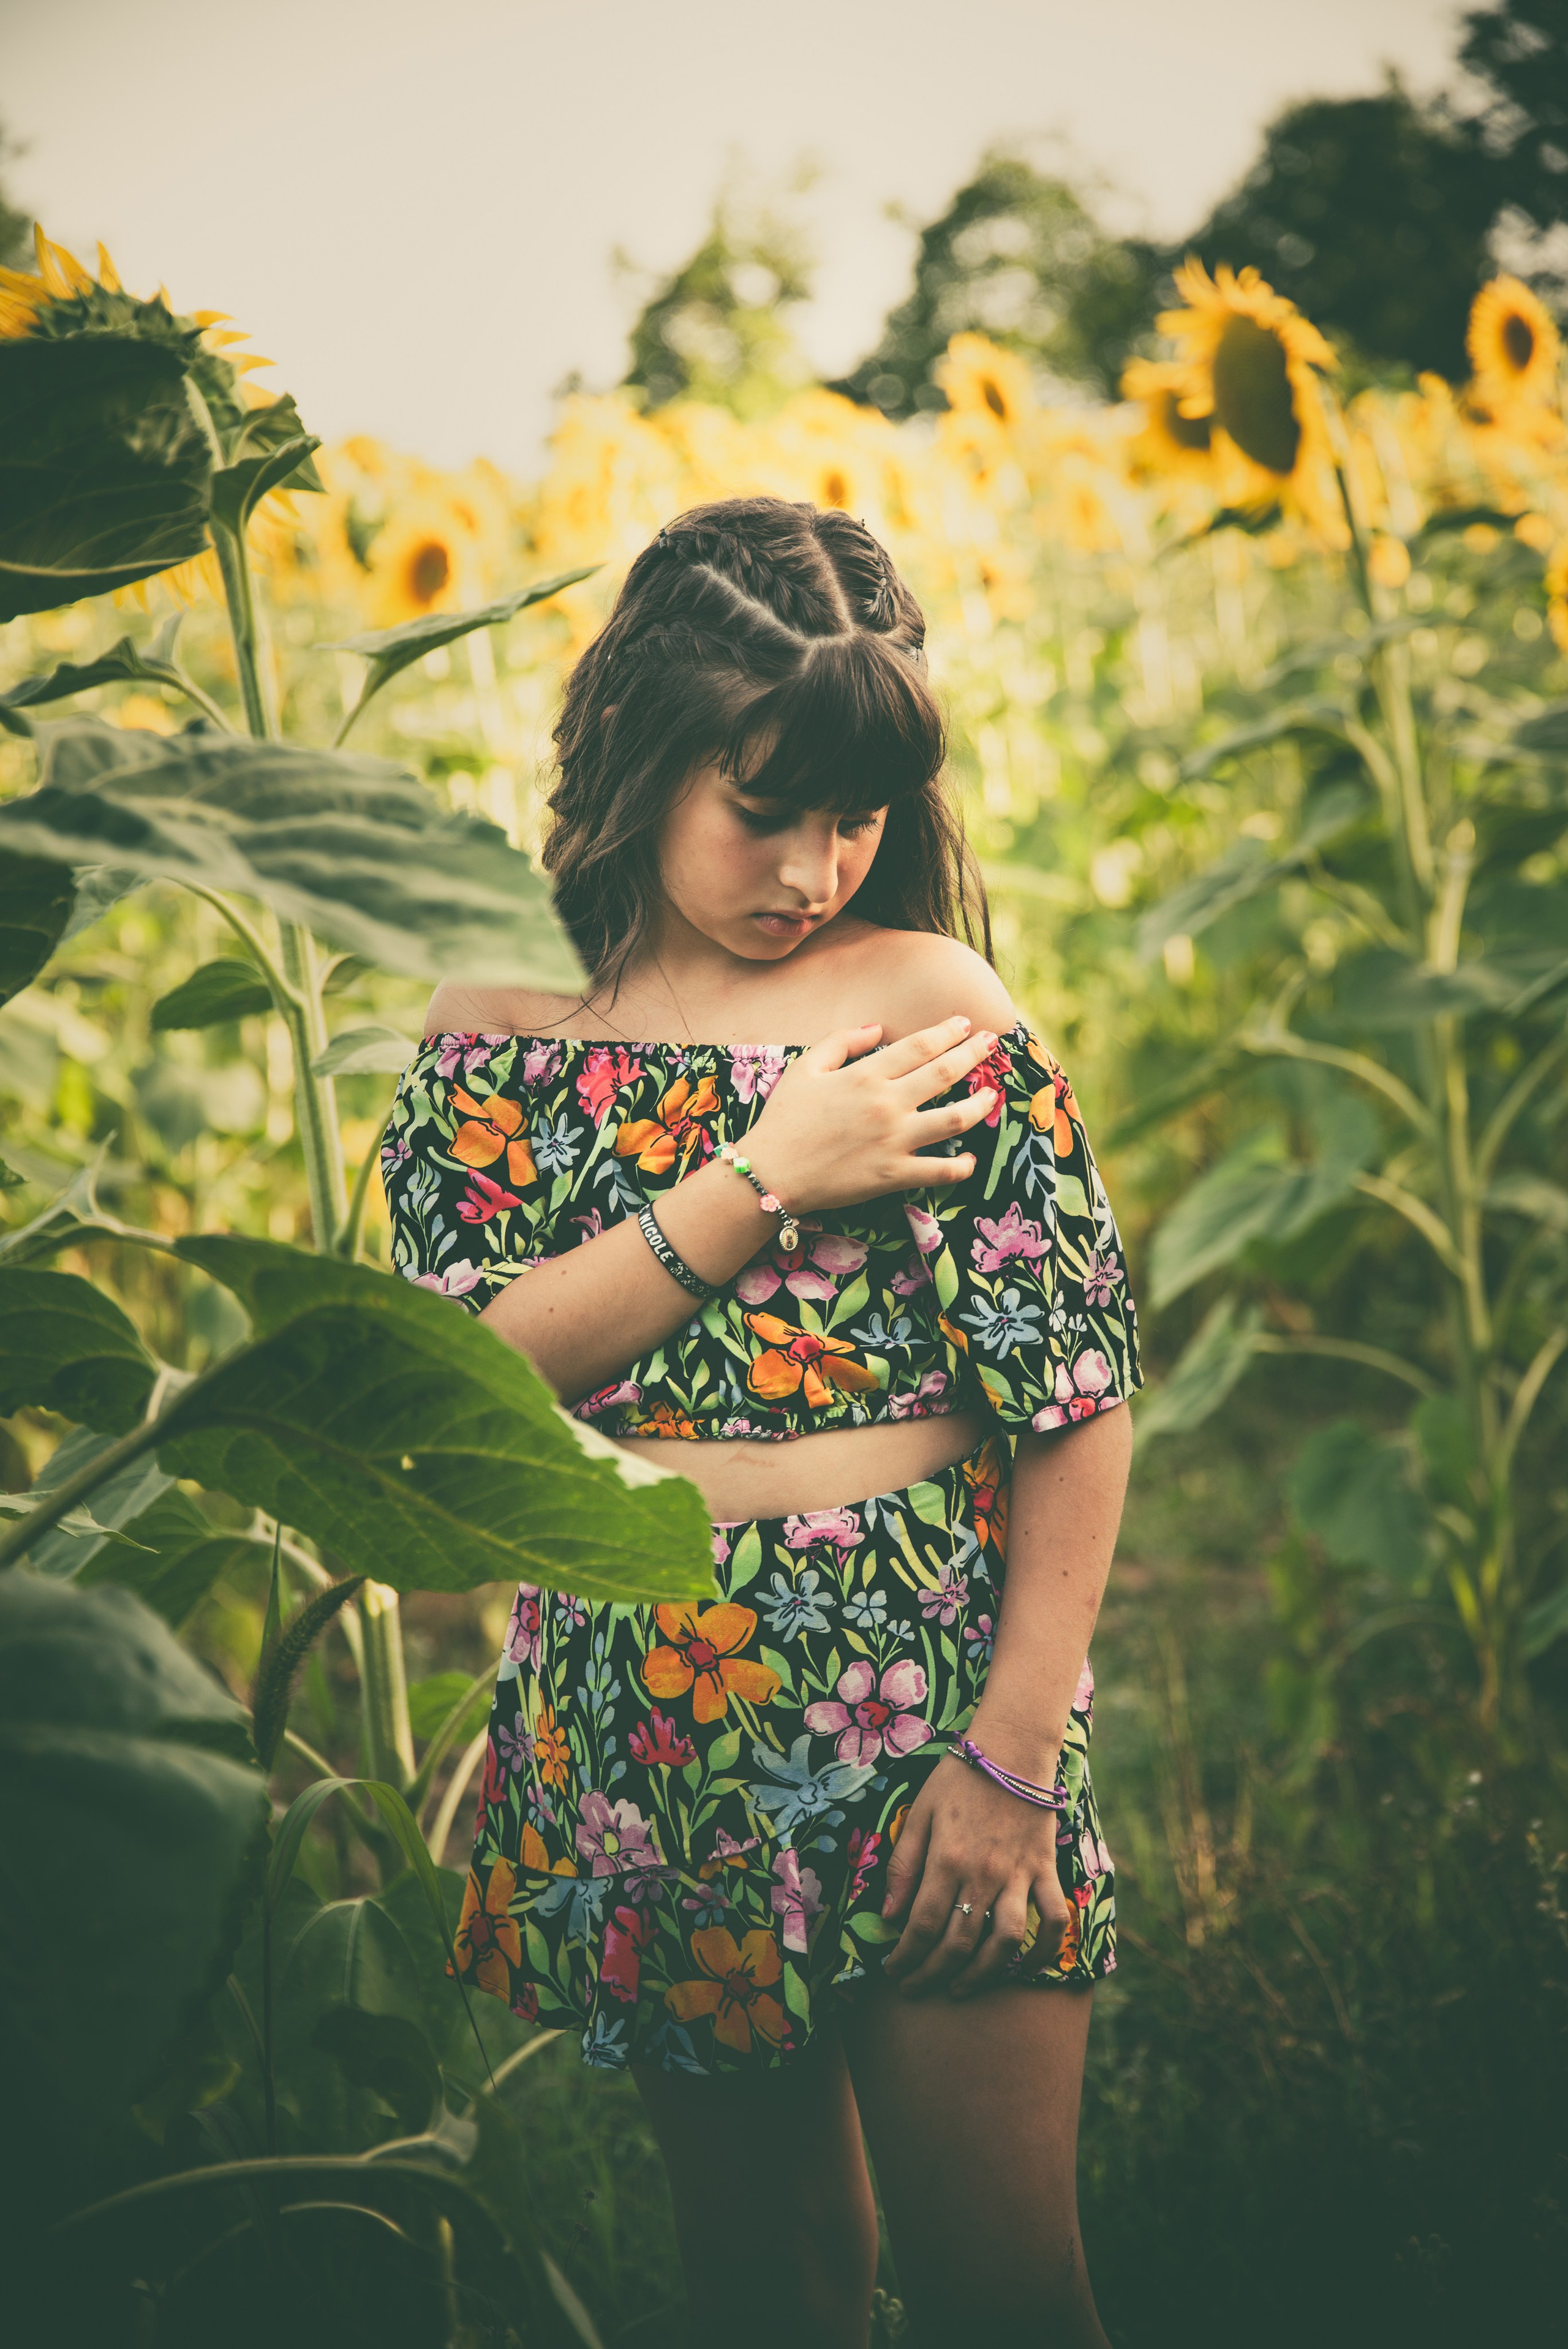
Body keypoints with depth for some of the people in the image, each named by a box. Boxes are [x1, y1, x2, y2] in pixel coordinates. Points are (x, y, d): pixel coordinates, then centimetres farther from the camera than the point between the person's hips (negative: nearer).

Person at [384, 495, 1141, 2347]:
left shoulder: (934, 1003, -5)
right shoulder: (498, 1025, 2)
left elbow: (1079, 1399, -7)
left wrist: (1016, 1753, -12)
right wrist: (766, 1175, -15)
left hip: (922, 1692, -2)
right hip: (636, 1730, 2)